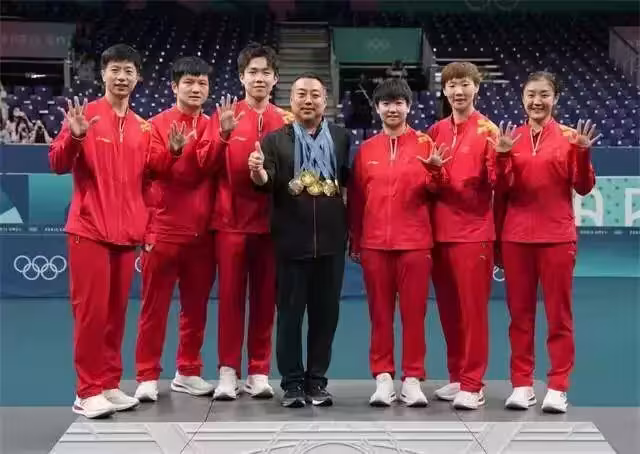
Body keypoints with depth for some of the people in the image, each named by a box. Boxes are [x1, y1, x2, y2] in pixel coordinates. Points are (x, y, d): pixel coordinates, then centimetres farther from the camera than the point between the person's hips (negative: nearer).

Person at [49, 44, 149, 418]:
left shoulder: (143, 128, 12)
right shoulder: (84, 114, -2)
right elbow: (58, 165, -7)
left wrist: (145, 226, 12)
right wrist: (74, 137, -26)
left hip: (128, 233, 5)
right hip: (90, 230, -5)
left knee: (117, 311, 8)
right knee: (91, 310, -4)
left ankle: (110, 385, 17)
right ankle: (88, 391, 3)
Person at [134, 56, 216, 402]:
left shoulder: (212, 128, 11)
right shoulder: (158, 124, 0)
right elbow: (154, 166, -15)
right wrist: (173, 150, -33)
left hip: (202, 231, 4)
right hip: (164, 229, -4)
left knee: (196, 306, 9)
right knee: (155, 306, 1)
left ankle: (188, 373, 21)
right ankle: (147, 377, 7)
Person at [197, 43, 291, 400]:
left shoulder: (285, 122, 8)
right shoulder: (225, 114, 4)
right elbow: (206, 163, -4)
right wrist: (223, 135, -20)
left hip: (269, 222, 2)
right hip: (231, 221, -1)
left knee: (265, 298, 5)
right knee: (230, 296, 0)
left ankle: (260, 372, 13)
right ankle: (228, 372, 5)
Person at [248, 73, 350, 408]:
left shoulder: (342, 138, 9)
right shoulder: (275, 140, 4)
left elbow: (351, 183, 7)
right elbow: (267, 183, -7)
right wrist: (258, 174, -29)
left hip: (331, 241, 2)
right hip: (291, 241, -1)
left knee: (326, 313, 8)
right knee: (289, 313, 4)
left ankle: (317, 380, 19)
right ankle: (292, 382, 13)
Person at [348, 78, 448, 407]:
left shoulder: (424, 144, 3)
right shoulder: (366, 149, 9)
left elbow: (435, 192, 0)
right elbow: (356, 199, 11)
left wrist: (435, 171, -20)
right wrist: (354, 241, 10)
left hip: (415, 242, -2)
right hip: (374, 244, 2)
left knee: (414, 312, 1)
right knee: (380, 313, 6)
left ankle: (413, 379, 9)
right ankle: (383, 377, 13)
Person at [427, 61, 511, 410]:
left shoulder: (488, 130, -5)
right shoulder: (435, 132, 9)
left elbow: (497, 183, -11)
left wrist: (501, 157, -28)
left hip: (474, 233, -5)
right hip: (439, 232, 5)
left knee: (473, 309, -1)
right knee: (448, 310, 11)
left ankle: (472, 384, 7)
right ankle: (457, 377, 23)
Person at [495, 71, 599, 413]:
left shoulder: (568, 137, 2)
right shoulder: (510, 138, 6)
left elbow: (583, 188, -1)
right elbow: (500, 190, 6)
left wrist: (583, 154, -16)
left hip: (557, 237, -2)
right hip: (515, 237, 2)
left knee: (559, 313, 3)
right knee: (519, 312, 7)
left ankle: (558, 387, 9)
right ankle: (521, 383, 15)